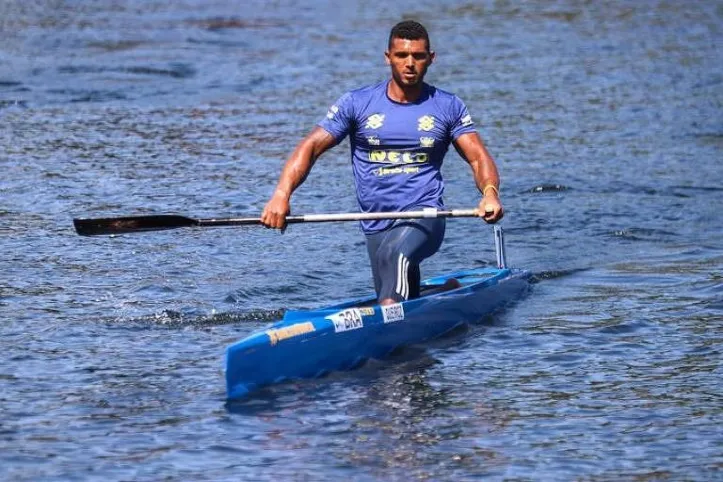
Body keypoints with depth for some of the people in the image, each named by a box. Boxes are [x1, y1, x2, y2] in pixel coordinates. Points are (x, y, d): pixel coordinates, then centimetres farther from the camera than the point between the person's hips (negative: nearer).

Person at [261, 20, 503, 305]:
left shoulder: (448, 107, 6)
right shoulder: (358, 104, 4)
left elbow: (479, 158, 1)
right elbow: (311, 147, 0)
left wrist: (490, 193, -23)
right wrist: (281, 194, -17)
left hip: (425, 217, -3)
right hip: (377, 226, 3)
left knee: (397, 255, -37)